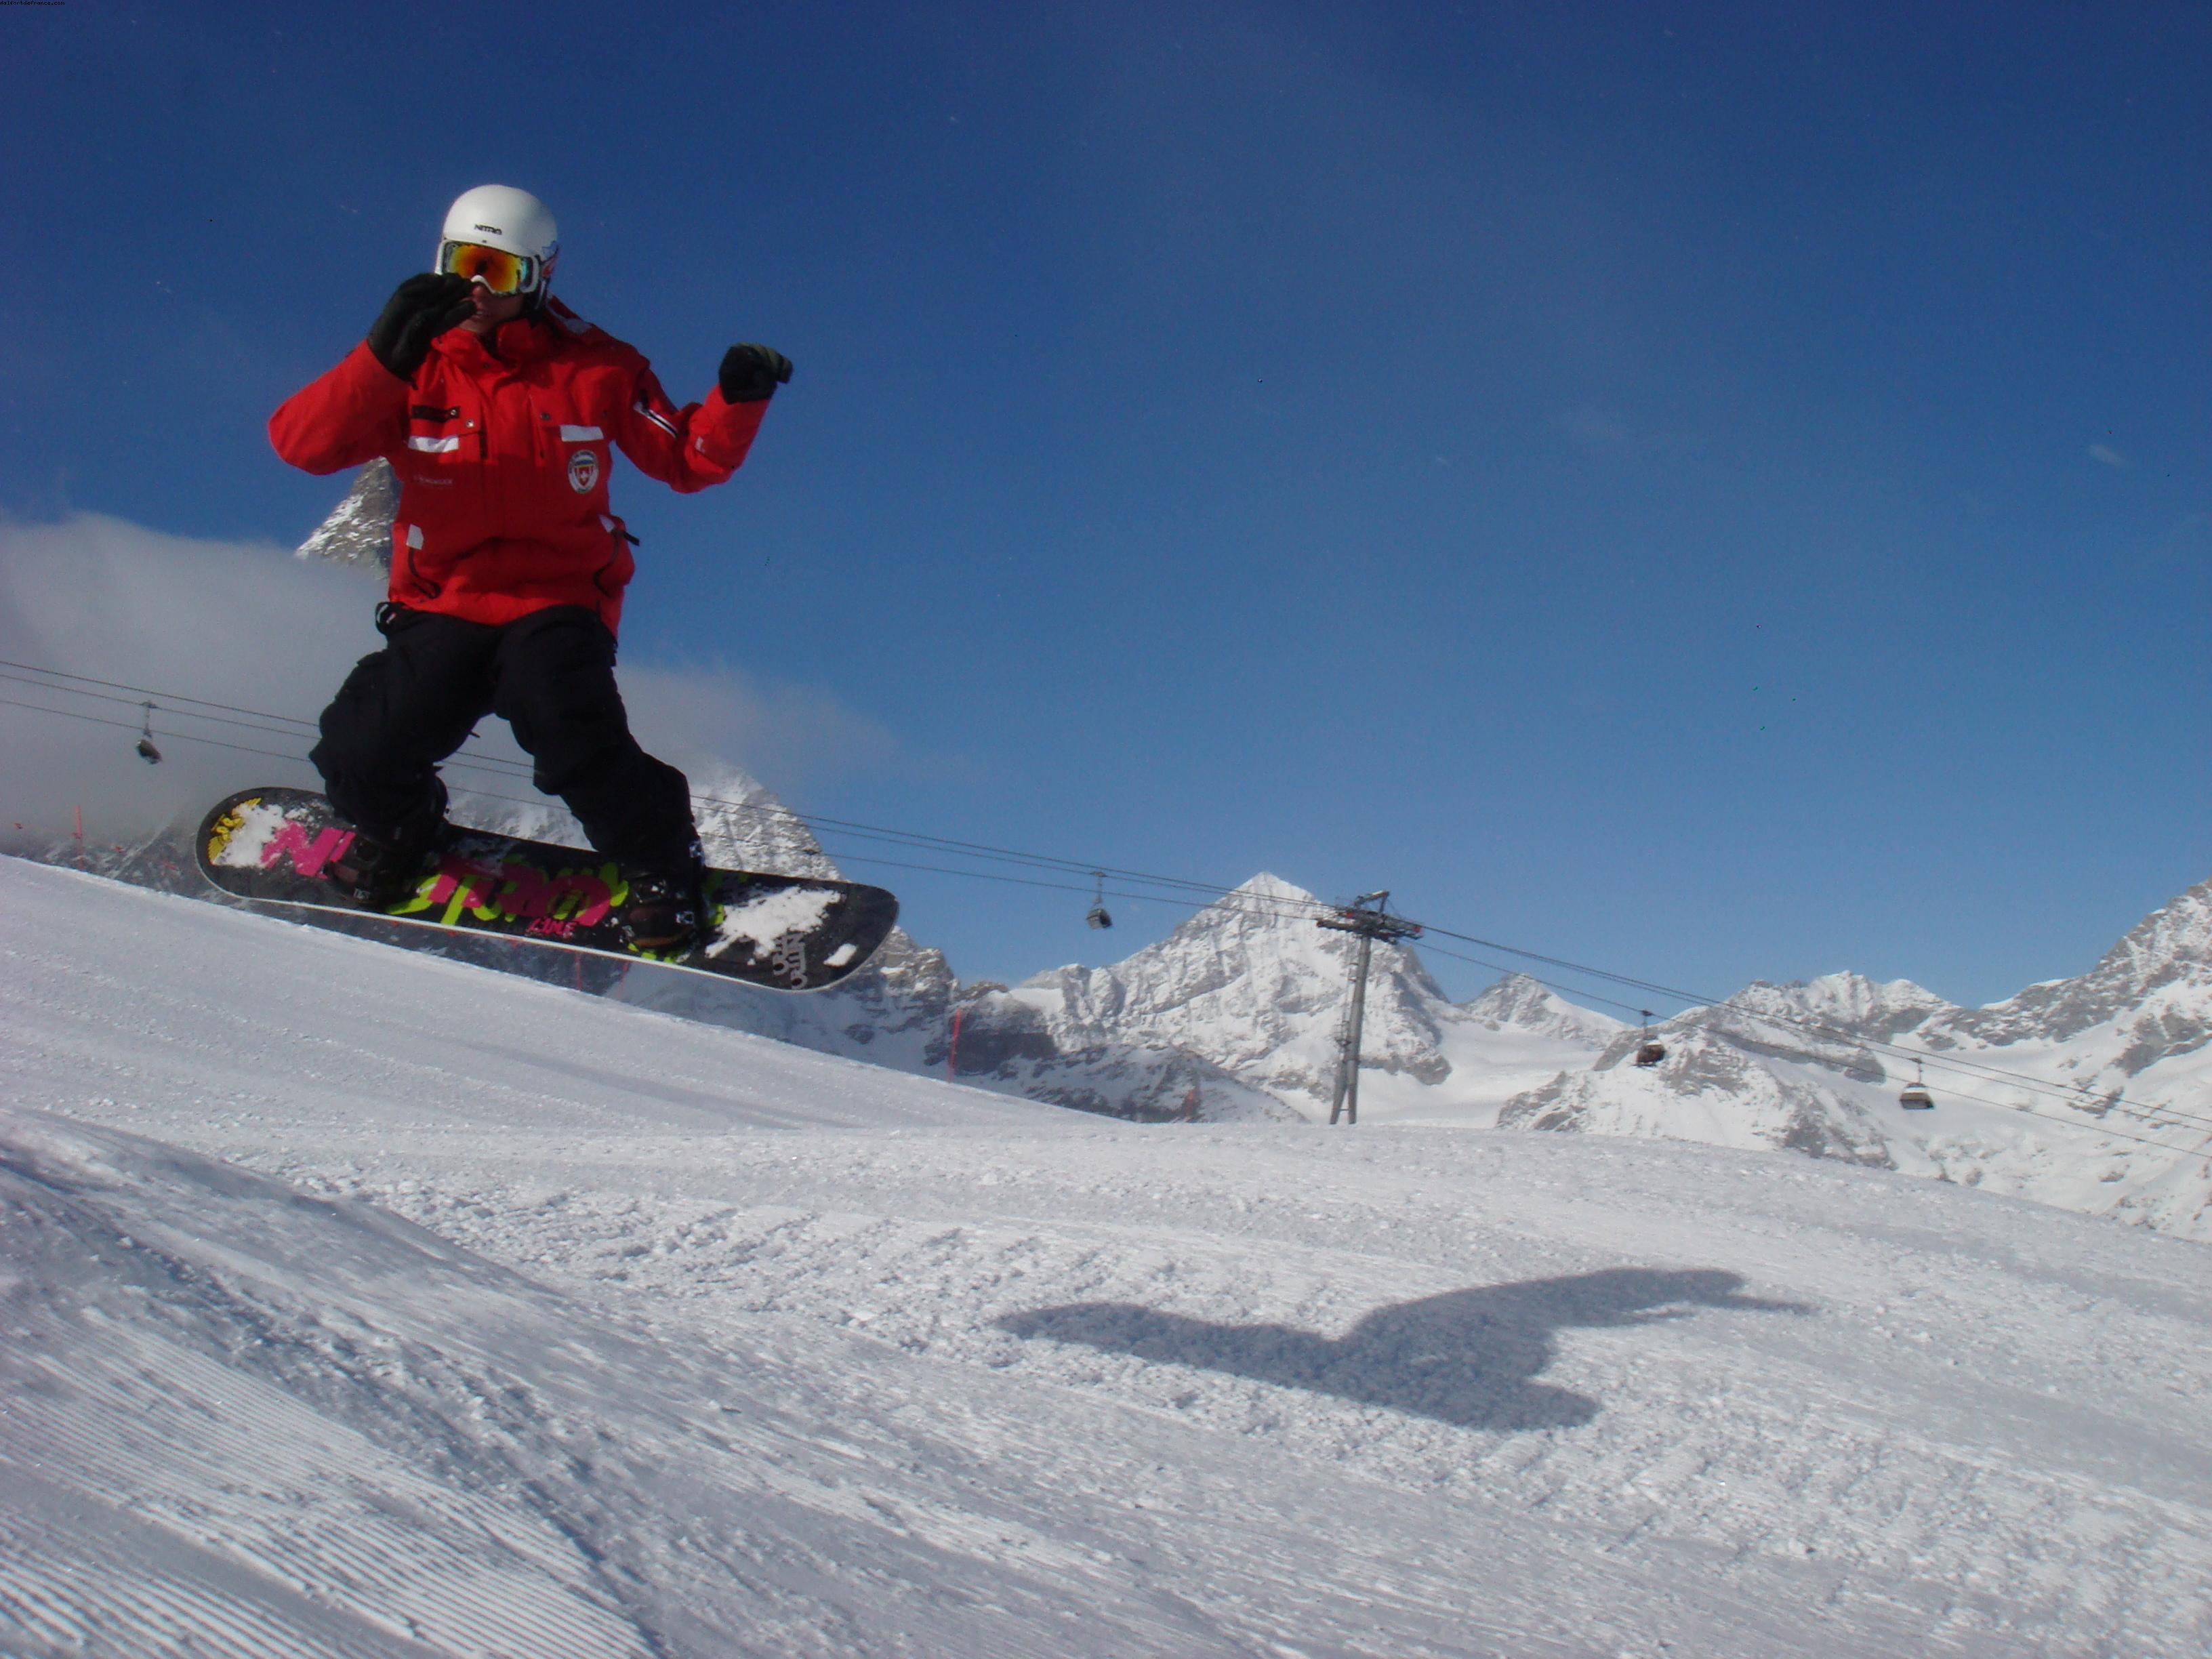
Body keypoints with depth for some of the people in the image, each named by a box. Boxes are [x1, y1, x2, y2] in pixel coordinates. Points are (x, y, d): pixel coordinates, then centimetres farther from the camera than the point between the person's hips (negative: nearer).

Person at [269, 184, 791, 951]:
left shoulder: (594, 368, 0)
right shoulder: (412, 368, -2)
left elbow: (687, 459, 4)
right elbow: (301, 443, -15)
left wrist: (737, 398, -16)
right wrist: (383, 355, -28)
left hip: (556, 604, -2)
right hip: (440, 608, 2)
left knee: (571, 733, -30)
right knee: (359, 757, -15)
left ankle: (662, 866, -1)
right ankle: (399, 831, 24)